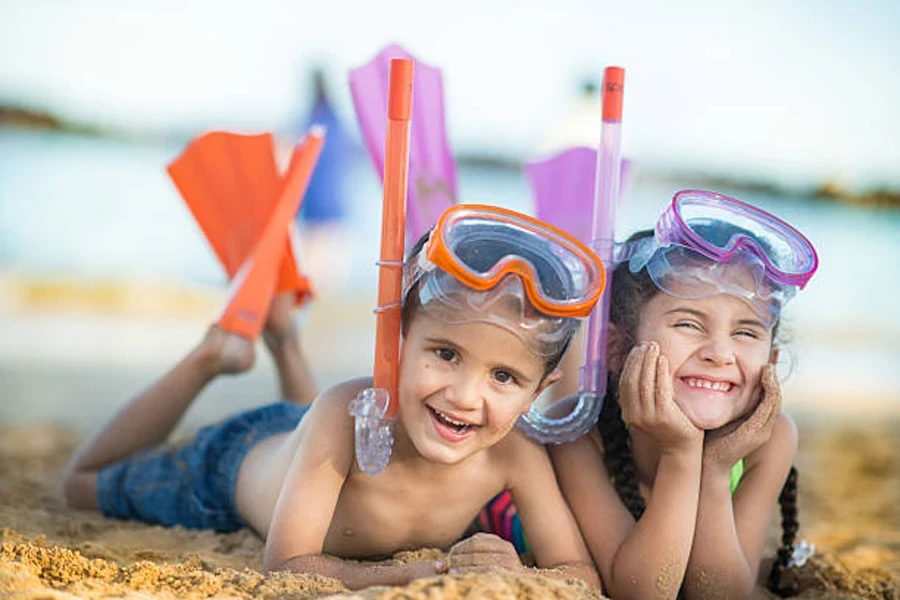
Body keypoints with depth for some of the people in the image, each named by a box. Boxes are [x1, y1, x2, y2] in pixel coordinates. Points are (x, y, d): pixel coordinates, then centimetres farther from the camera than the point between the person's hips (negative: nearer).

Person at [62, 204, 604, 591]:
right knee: (87, 485, 24)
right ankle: (217, 354, 26)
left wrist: (515, 576, -56)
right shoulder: (347, 413, -48)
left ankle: (282, 337, 48)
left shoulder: (516, 456, -38)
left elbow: (583, 577, -33)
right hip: (241, 458, -3)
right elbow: (287, 564, -43)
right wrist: (412, 576, -58)